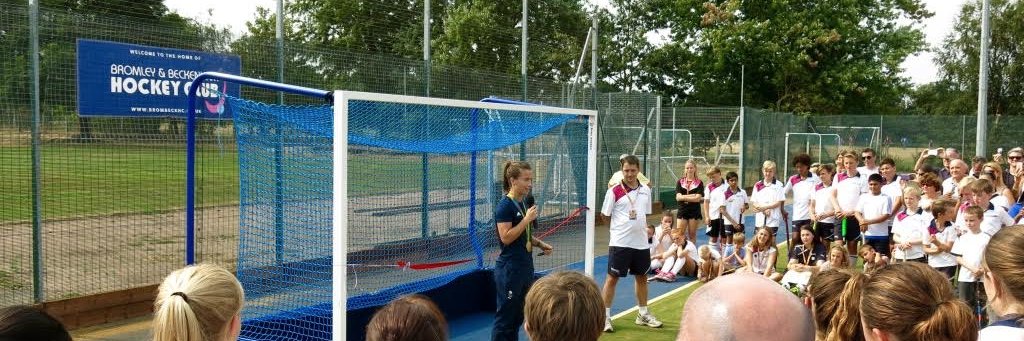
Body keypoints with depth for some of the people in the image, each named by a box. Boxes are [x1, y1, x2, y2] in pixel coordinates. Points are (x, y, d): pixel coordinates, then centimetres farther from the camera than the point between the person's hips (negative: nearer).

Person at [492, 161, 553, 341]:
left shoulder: (524, 203, 10)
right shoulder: (505, 206, -15)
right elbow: (506, 237, -21)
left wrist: (539, 244, 7)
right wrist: (527, 219, -20)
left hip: (526, 267, 9)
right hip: (510, 270, -9)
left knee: (519, 316, 14)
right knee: (505, 317, -1)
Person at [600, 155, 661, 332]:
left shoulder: (646, 190, 7)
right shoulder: (614, 191, -8)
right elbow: (604, 215, -2)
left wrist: (640, 225, 9)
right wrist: (622, 223, 3)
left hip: (641, 242, 5)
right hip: (620, 243, -5)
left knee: (642, 277, 15)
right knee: (612, 278, 0)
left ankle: (643, 314, 30)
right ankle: (605, 316, 9)